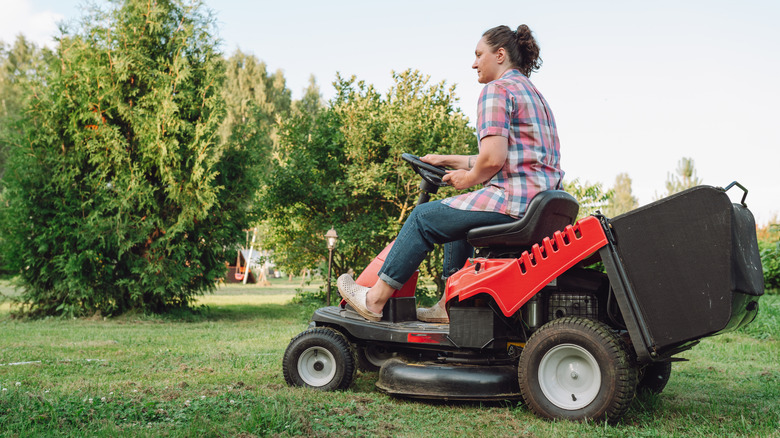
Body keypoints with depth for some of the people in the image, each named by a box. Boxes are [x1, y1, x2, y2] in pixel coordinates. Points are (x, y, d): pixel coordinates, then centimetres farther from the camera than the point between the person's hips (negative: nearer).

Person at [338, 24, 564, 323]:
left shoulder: (497, 89, -8)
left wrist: (468, 179, -1)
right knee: (457, 217, 29)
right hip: (540, 200, 10)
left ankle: (374, 300, 9)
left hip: (512, 200, -10)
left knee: (424, 217, 2)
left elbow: (493, 158, -21)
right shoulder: (531, 93, 24)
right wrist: (448, 161, 25)